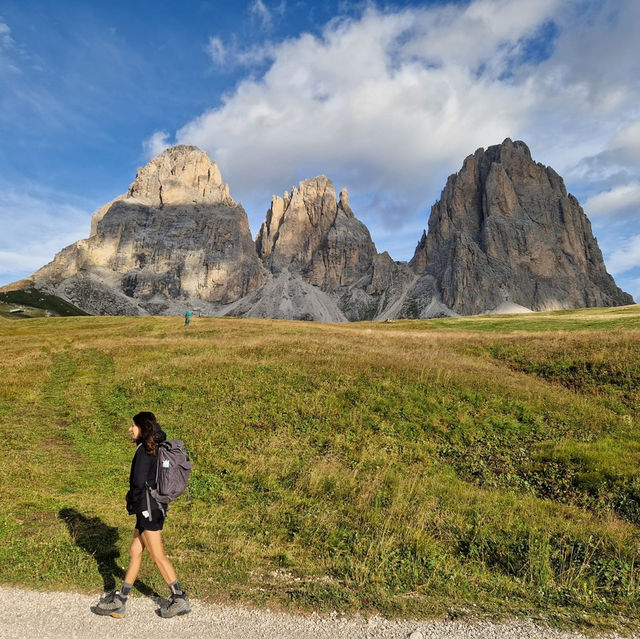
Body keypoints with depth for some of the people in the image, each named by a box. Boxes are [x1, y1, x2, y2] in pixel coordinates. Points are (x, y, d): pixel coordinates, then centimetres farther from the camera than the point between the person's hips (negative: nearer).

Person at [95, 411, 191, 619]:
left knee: (158, 556, 1)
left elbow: (139, 482, -20)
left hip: (148, 507, -9)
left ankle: (180, 599, 10)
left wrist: (133, 502, 0)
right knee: (135, 552, 15)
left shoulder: (144, 450, -17)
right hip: (152, 508, 9)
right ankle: (120, 601, 26)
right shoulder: (156, 448, 10)